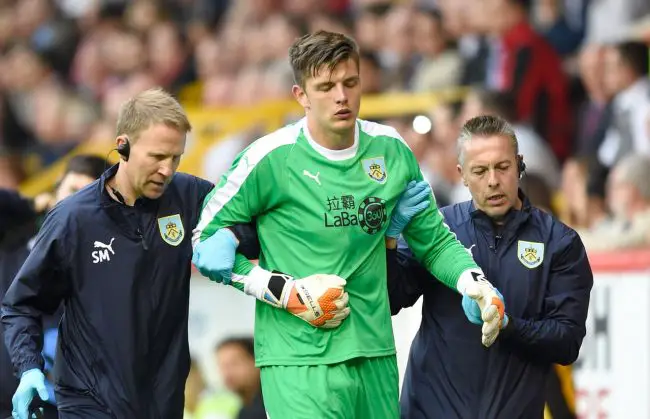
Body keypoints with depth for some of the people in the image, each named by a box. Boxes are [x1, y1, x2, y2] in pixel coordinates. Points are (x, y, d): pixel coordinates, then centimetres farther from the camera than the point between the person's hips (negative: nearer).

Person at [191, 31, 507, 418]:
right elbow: (206, 242, -1)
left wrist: (475, 284, -5)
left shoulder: (391, 149, 5)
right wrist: (284, 291, -9)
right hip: (300, 362, -5)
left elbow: (434, 240, 14)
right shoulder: (271, 158, -8)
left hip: (376, 356, 5)